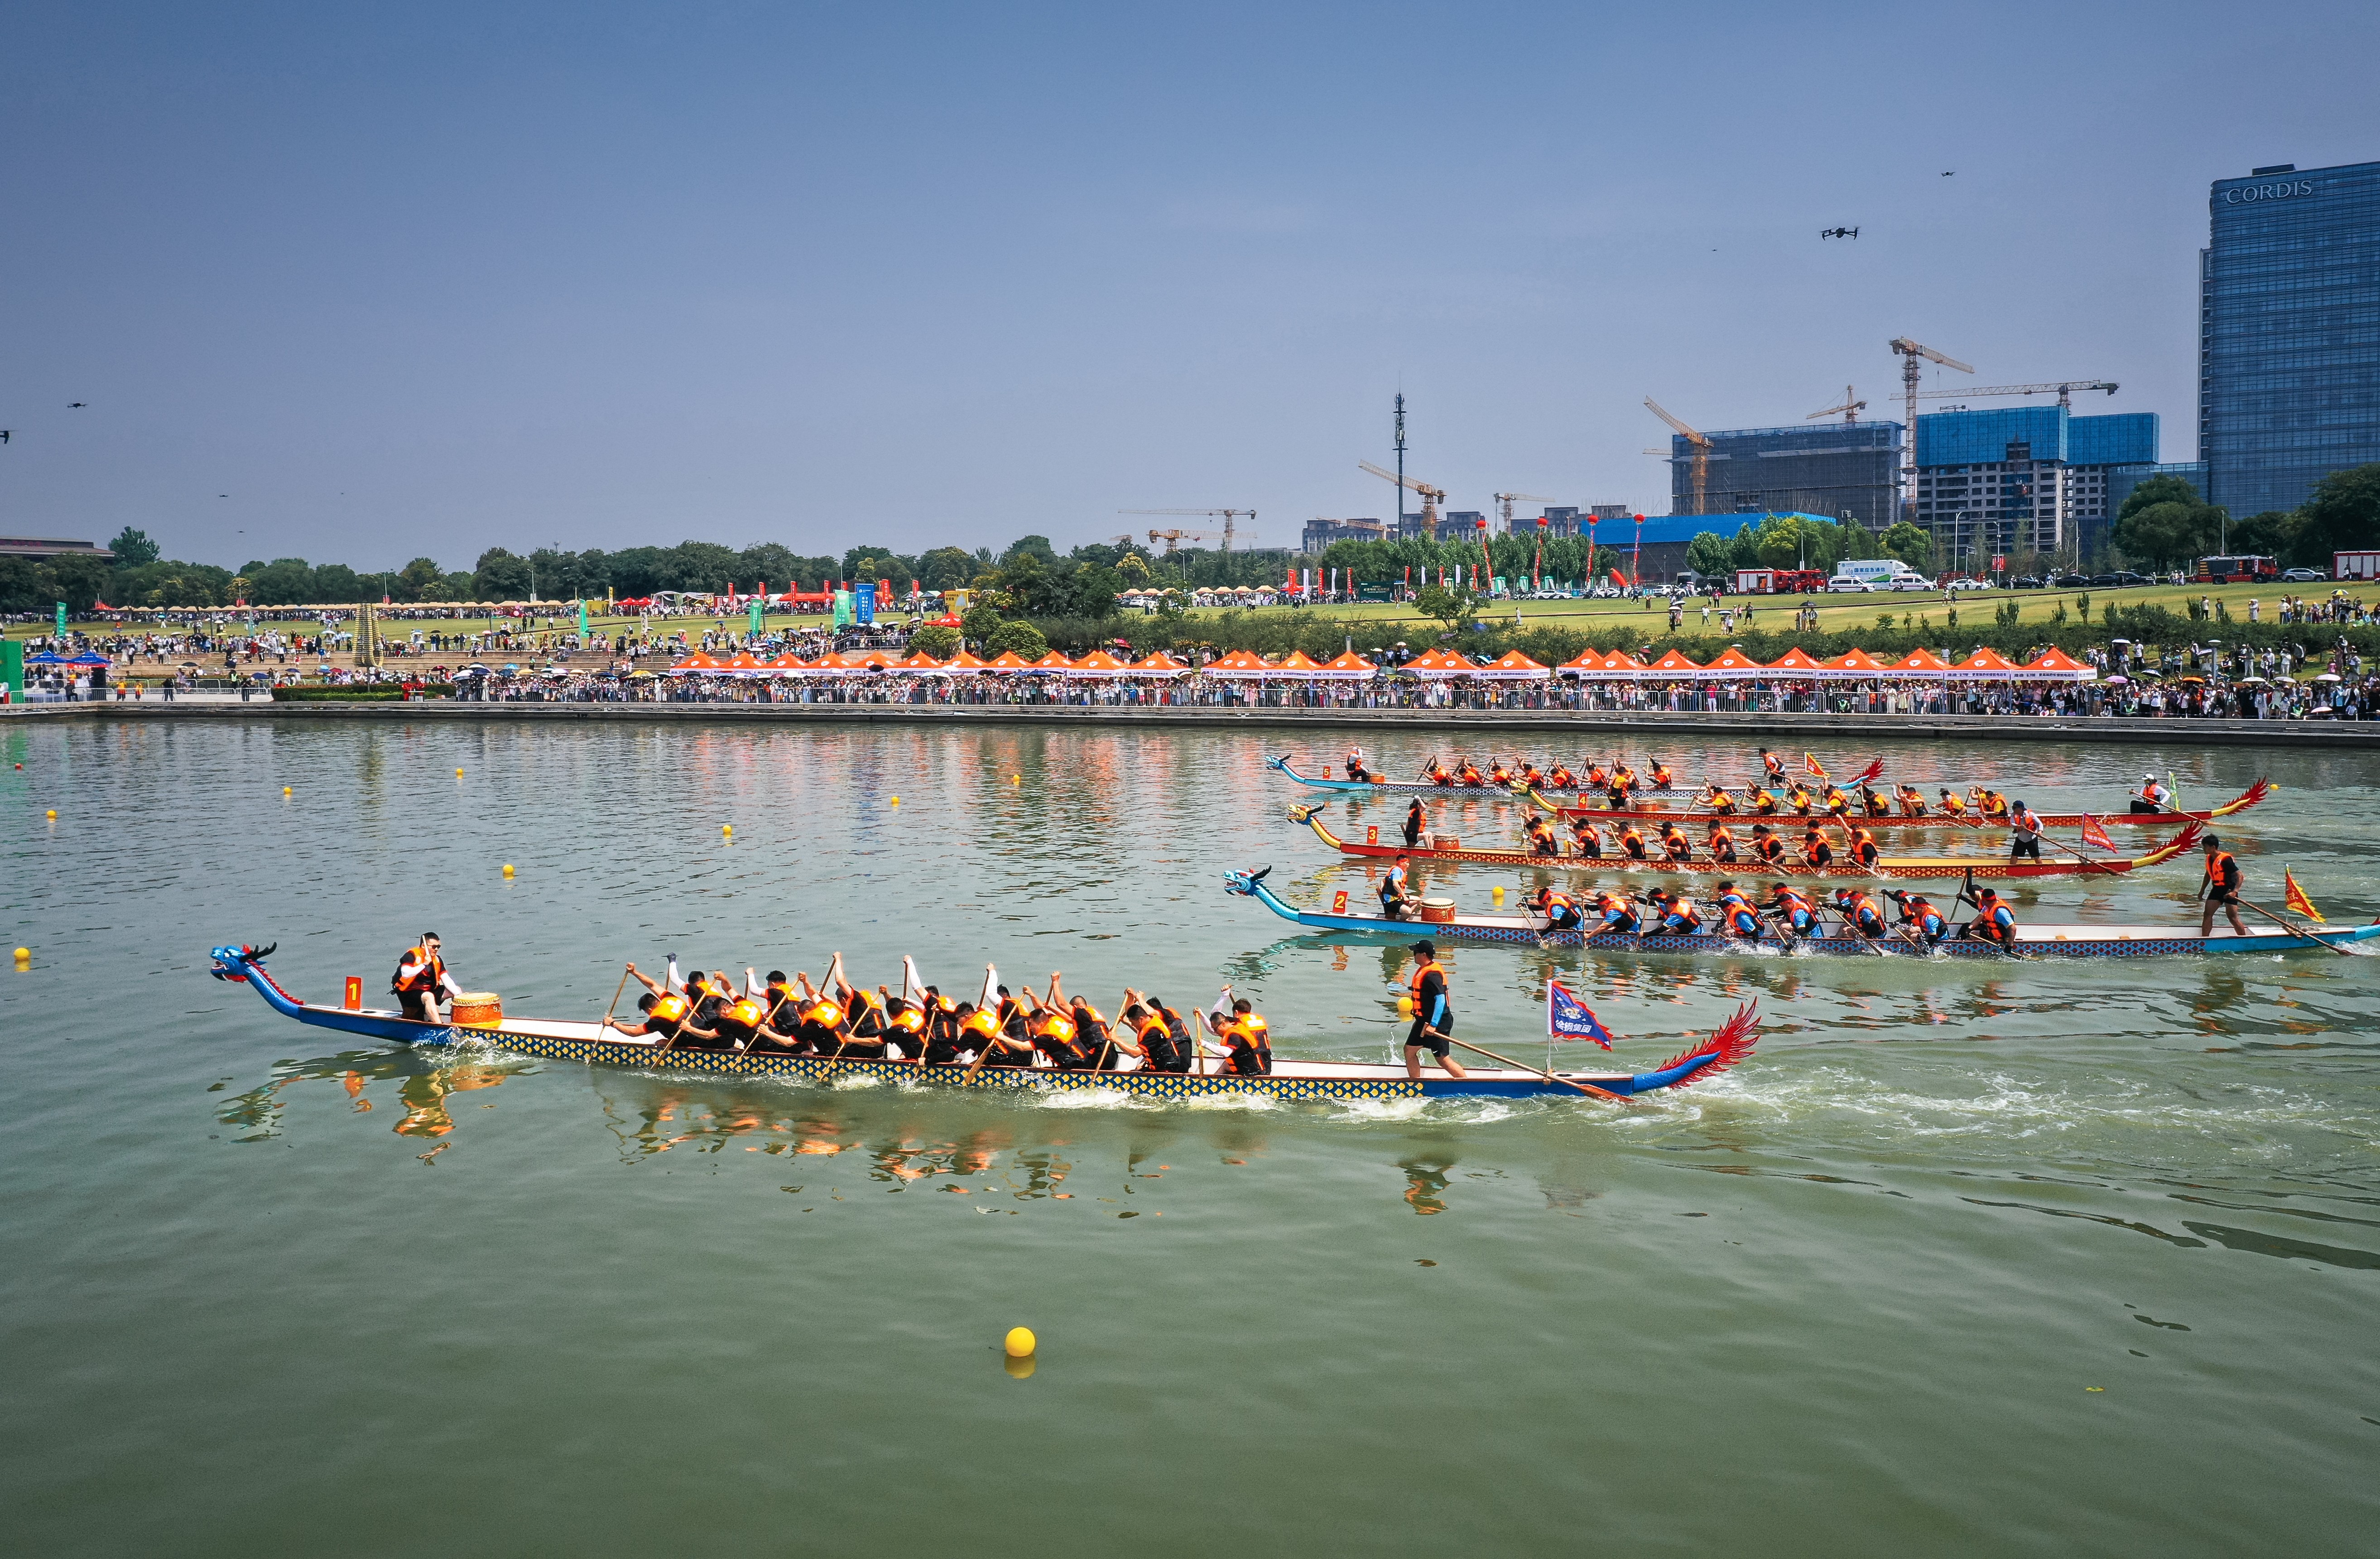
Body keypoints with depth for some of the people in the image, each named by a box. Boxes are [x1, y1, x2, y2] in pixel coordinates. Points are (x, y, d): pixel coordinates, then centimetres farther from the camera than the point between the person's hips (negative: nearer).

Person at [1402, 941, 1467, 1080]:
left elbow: (1440, 1000, -27)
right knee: (1410, 1050, 14)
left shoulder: (1432, 975, -22)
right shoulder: (1424, 970, 11)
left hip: (1437, 1022, -11)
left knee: (1443, 1059, -7)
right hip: (1425, 1021, 11)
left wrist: (1433, 1025, -30)